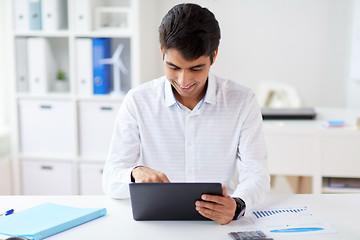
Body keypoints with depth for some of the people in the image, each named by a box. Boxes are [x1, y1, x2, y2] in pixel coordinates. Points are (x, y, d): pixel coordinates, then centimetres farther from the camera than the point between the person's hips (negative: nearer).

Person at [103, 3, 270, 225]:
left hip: (219, 222, 2)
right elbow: (110, 179, -3)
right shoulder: (138, 101, -2)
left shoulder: (242, 102, -1)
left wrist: (237, 206, -29)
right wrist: (137, 173, -27)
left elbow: (256, 175, -6)